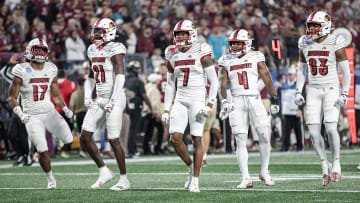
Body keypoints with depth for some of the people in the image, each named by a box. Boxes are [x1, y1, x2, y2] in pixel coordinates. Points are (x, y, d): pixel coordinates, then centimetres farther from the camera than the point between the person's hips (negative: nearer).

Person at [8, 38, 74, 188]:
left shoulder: (51, 70, 4)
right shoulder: (22, 72, -8)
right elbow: (12, 98, -5)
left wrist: (66, 109, 3)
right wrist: (20, 114, -19)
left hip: (49, 112, 3)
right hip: (32, 116, -3)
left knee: (68, 139, -15)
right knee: (42, 150, -12)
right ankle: (50, 179, 10)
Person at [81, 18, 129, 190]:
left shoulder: (115, 50, -13)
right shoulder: (93, 50, 12)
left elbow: (120, 76, -21)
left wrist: (113, 100, -25)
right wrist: (87, 97, 10)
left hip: (115, 99, -8)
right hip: (100, 100, 8)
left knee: (114, 140, -6)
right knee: (85, 137, 3)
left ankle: (124, 180, 5)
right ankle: (104, 172, 15)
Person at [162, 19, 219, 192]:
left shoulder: (201, 53, -6)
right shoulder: (172, 55, 9)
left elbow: (214, 81, -6)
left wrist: (210, 105, -14)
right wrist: (166, 110, 14)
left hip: (197, 99, -5)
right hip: (180, 100, 5)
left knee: (197, 139, -4)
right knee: (175, 139, -7)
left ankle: (195, 180, 2)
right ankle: (191, 167, 18)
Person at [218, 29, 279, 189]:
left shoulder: (256, 58, 6)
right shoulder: (227, 62, 11)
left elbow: (268, 81, 7)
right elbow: (223, 84, 10)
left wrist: (274, 100, 4)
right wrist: (224, 102, -5)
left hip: (254, 99, -1)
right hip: (237, 102, 1)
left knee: (264, 136, -9)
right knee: (240, 141, -4)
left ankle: (264, 172, 9)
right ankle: (246, 178, -4)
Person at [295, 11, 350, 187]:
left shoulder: (335, 44, -9)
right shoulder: (305, 44, 4)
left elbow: (346, 71, -6)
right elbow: (301, 70, 14)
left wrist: (344, 94, -14)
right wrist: (298, 92, 6)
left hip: (331, 89, -4)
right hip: (313, 91, 4)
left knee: (331, 128, -16)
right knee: (313, 131, -5)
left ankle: (336, 162, 5)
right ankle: (325, 164, 10)